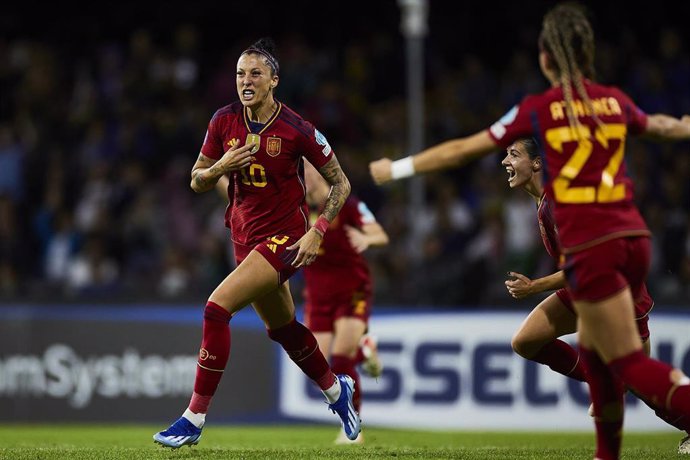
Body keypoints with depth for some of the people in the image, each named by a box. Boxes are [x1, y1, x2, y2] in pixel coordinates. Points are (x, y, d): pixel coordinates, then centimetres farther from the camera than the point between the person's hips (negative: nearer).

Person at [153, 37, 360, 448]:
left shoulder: (297, 130, -15)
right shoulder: (224, 121, -3)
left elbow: (341, 183, -5)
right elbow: (197, 182, 6)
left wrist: (317, 231, -14)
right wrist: (220, 167, -16)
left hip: (285, 237, -6)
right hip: (245, 238, 6)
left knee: (217, 308, -21)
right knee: (283, 328, 20)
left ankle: (195, 419, -16)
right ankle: (336, 390, 48)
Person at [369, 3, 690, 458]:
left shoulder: (537, 109, -1)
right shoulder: (616, 101, 11)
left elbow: (463, 149, 6)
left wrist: (399, 168, 18)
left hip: (590, 246, -5)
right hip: (633, 237, 5)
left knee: (629, 363, -5)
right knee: (593, 349, 22)